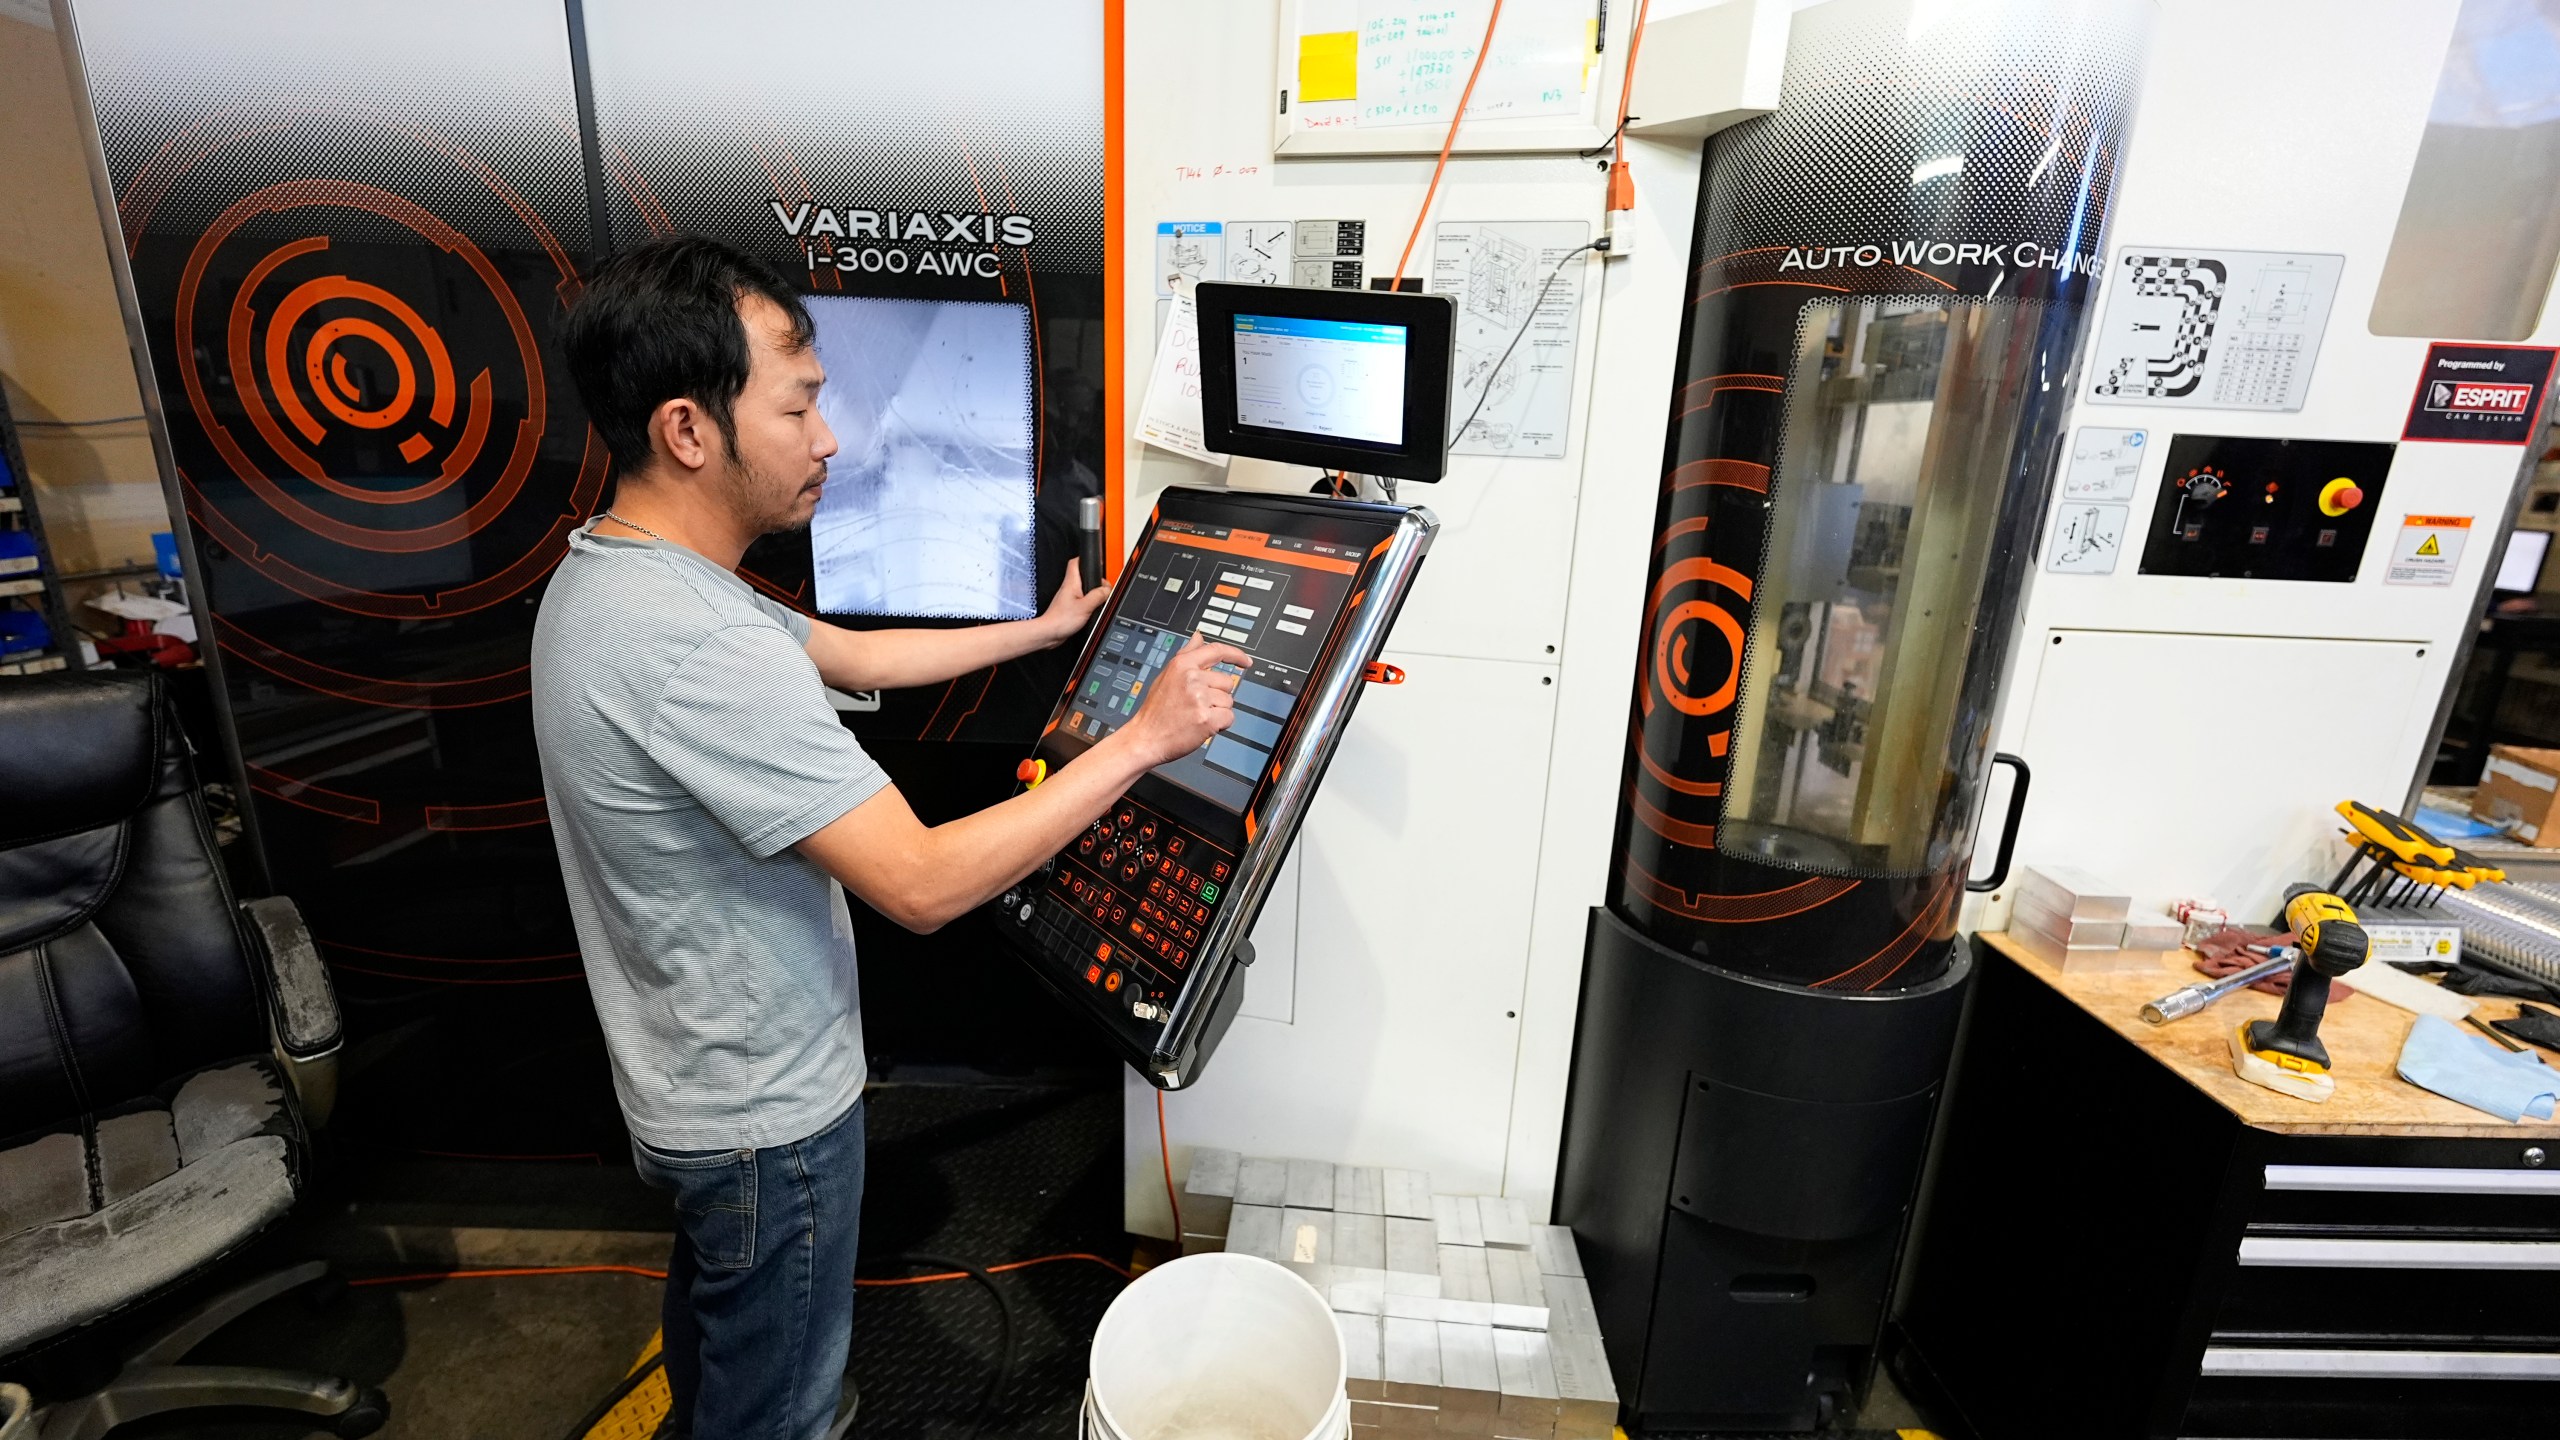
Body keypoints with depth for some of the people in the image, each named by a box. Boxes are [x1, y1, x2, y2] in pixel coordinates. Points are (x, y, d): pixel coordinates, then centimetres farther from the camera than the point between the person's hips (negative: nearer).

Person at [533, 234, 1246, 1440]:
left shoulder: (609, 570, -1)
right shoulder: (700, 648, -35)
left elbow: (851, 653, 8)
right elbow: (925, 884, -35)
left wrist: (1041, 631, 14)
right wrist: (1142, 738, -27)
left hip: (683, 1071, 9)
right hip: (765, 1112, -9)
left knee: (712, 1311, 35)